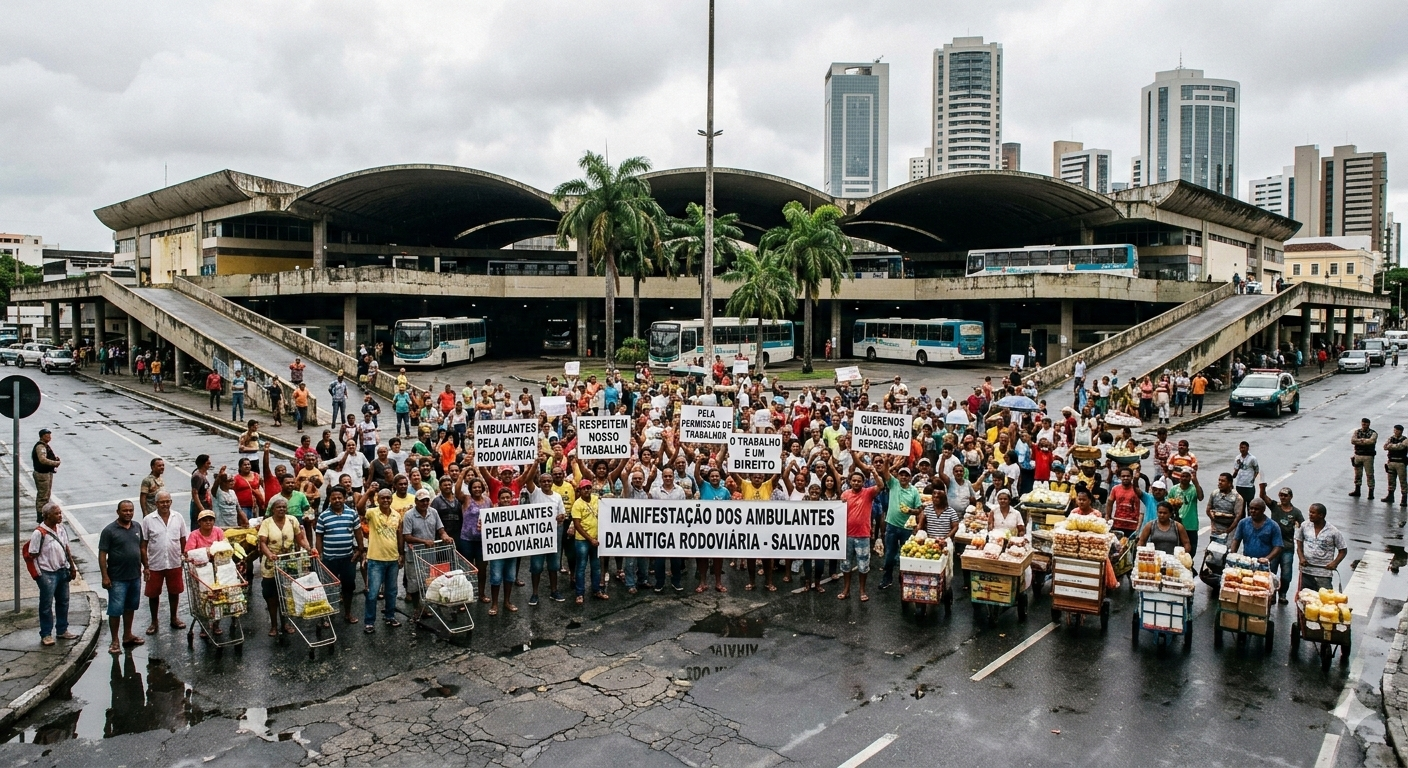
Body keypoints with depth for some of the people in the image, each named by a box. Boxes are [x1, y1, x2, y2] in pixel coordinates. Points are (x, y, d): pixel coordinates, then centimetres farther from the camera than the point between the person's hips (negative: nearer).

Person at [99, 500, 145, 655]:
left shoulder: (137, 527, 6)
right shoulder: (109, 530, -12)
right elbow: (102, 554, -13)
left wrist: (145, 566, 13)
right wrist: (105, 576, -17)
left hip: (135, 576, 6)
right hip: (117, 578, -6)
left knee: (130, 607, 17)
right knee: (115, 610, 0)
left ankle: (127, 635, 29)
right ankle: (115, 642, 8)